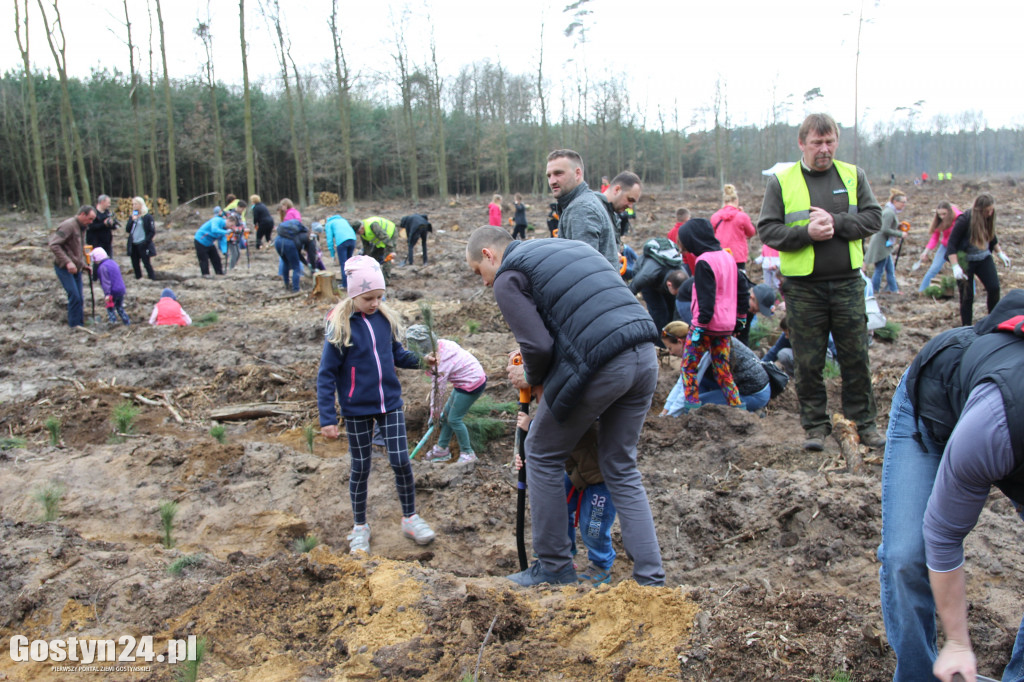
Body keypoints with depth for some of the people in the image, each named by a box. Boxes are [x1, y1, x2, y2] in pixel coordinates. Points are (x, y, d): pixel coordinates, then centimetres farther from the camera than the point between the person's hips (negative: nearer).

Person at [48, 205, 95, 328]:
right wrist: (67, 262, -28)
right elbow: (54, 245, -23)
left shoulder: (80, 227, 15)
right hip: (64, 268, -9)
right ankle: (75, 325, -3)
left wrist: (84, 265, 14)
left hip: (76, 268, 9)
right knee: (74, 296, -12)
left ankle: (80, 324, 13)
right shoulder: (68, 225, -15)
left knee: (80, 298, 7)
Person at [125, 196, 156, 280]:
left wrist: (146, 242, -12)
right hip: (133, 245, 6)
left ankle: (153, 279, 3)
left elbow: (152, 231, -7)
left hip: (142, 245, -6)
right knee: (135, 264, 9)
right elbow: (127, 230, 3)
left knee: (146, 263, -5)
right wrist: (132, 220, -10)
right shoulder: (132, 217, 12)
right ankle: (138, 278, 18)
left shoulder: (147, 217, -5)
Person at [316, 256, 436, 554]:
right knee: (361, 468, 11)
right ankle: (360, 527, 29)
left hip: (390, 404, 3)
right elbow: (326, 375, -12)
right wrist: (327, 418, -15)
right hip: (357, 410, -3)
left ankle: (410, 518, 22)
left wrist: (420, 361, -9)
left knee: (401, 461, 2)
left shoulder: (386, 319, -3)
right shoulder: (340, 326, -15)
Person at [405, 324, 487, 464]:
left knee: (454, 419, -1)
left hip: (472, 384, -10)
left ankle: (467, 453, 14)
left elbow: (438, 389, -17)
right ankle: (441, 449, 27)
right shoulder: (441, 343, -5)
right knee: (446, 413, 15)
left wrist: (434, 413, -5)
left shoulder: (440, 362, -28)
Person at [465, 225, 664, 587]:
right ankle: (650, 579, 18)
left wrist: (530, 377, 13)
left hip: (601, 367, -8)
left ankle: (554, 569, 22)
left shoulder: (508, 278, 2)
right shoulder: (572, 246, 26)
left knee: (542, 456, 14)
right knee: (621, 469, 19)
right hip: (646, 355, 8)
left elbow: (538, 345, -9)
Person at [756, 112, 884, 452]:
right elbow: (766, 229, -3)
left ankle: (864, 421, 22)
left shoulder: (854, 176, 8)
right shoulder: (781, 181, 1)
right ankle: (815, 424, 18)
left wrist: (836, 222, -14)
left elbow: (873, 218, 2)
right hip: (803, 287, -1)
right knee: (808, 361, 5)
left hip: (848, 283, 2)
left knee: (856, 357, 8)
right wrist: (806, 233, -18)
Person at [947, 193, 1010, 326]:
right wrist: (955, 266, -28)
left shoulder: (988, 218, -3)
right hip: (965, 260, -5)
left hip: (984, 258, 5)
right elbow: (951, 244, -21)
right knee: (967, 296, 0)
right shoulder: (964, 219, -21)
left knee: (994, 288, -7)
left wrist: (1001, 253, 15)